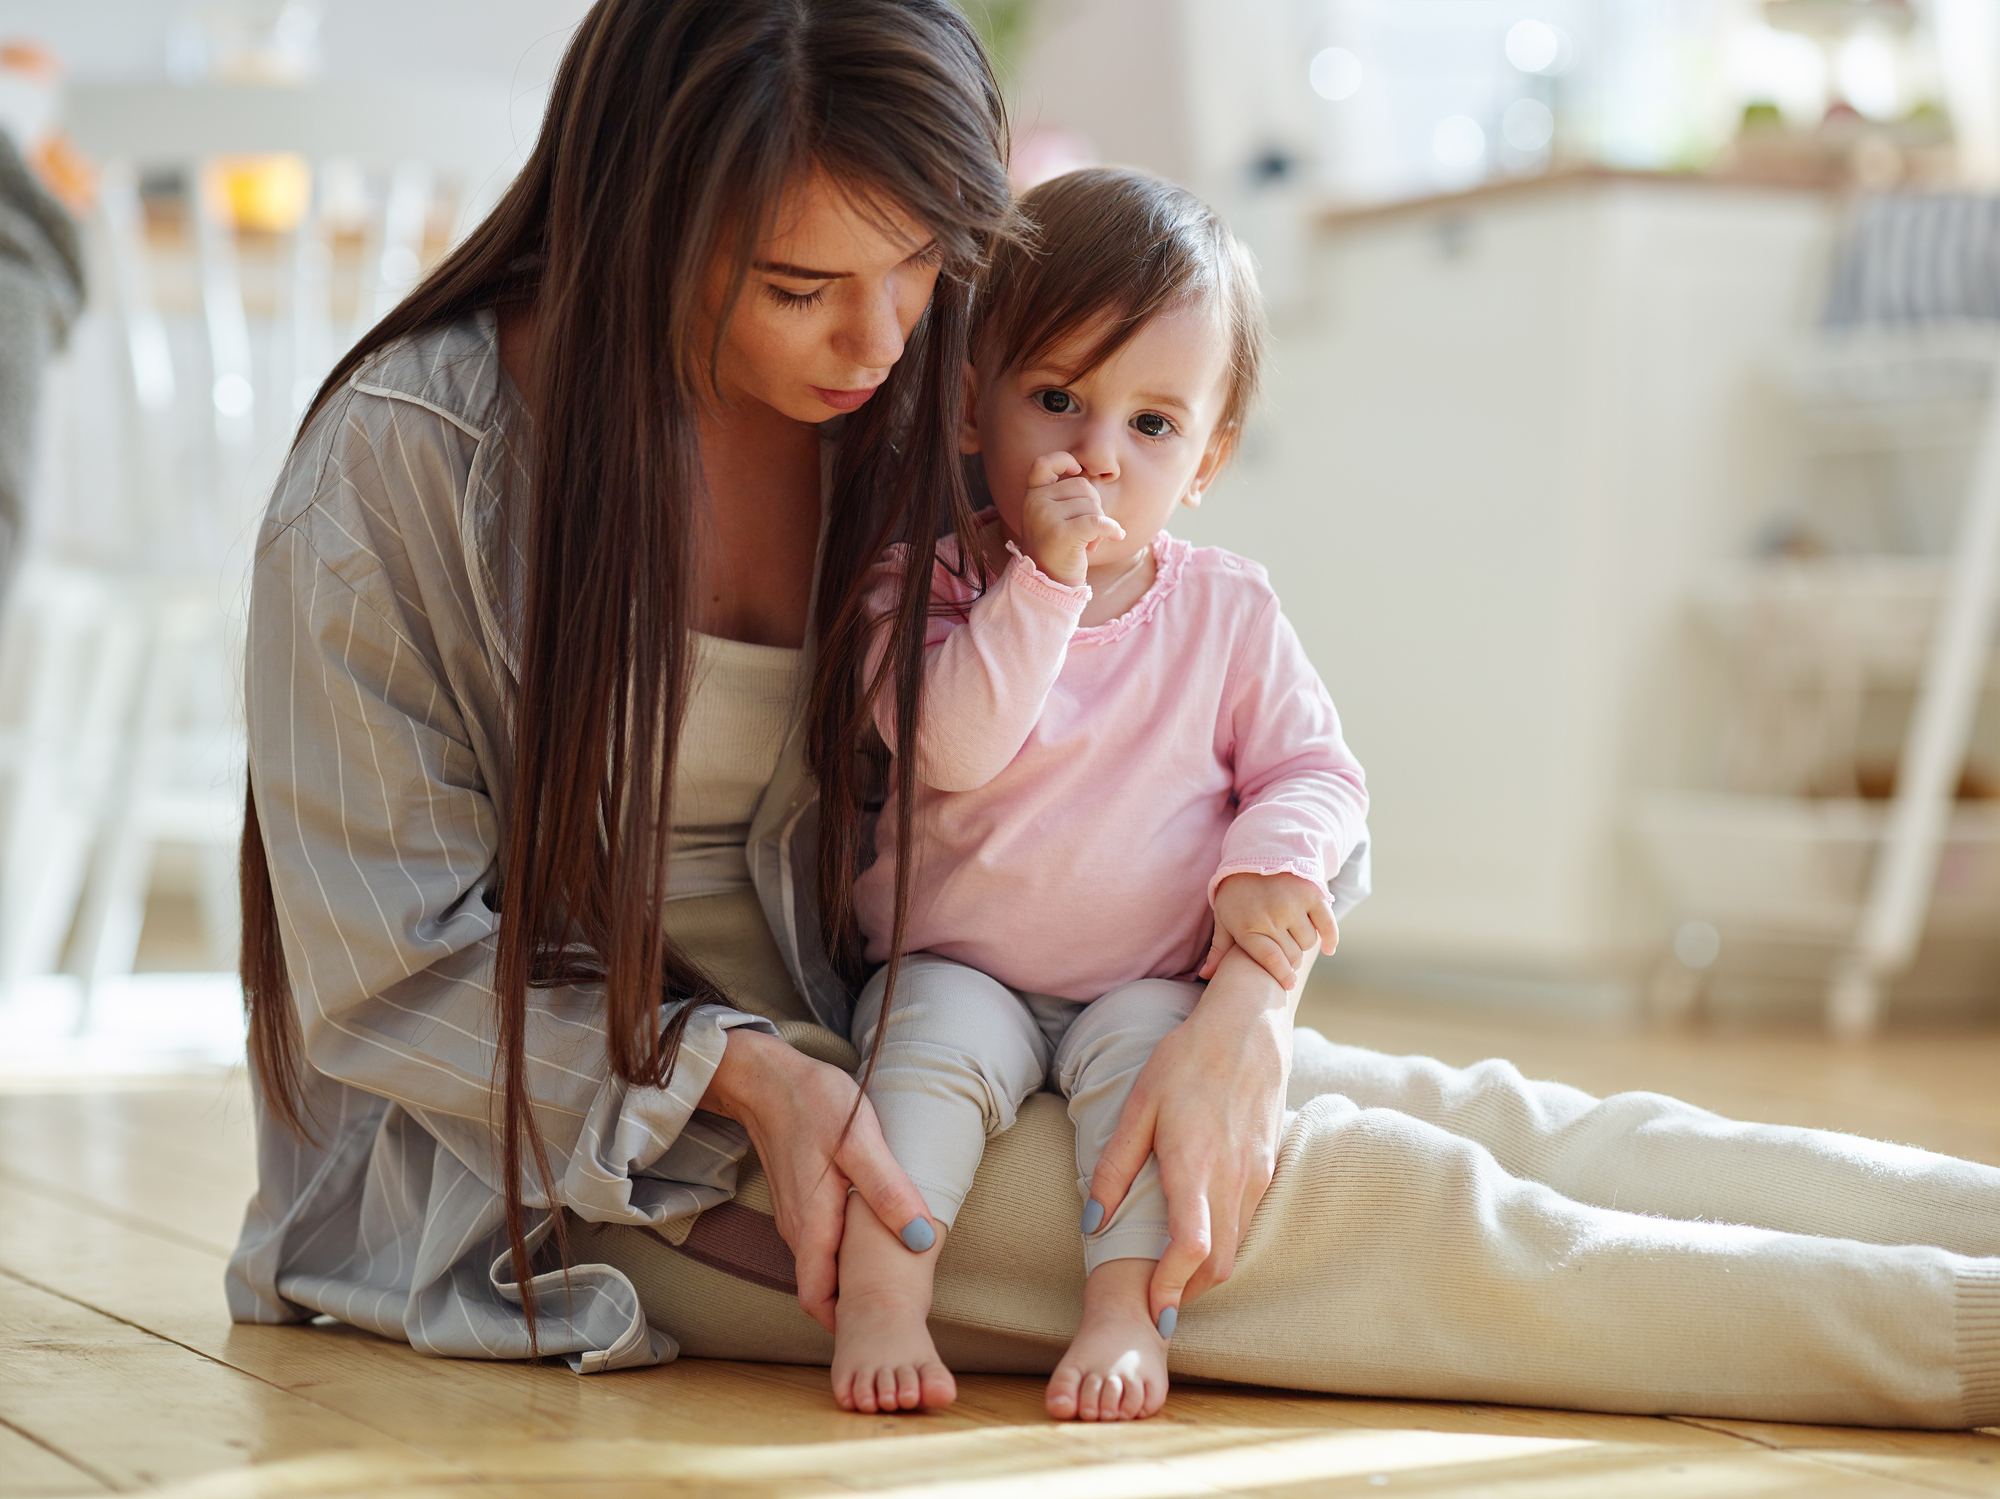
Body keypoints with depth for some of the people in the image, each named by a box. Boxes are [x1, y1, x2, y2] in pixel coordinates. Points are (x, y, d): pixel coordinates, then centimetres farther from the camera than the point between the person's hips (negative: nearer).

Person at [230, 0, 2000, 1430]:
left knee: (1464, 1120, -15)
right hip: (597, 1153, -6)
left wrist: (1247, 1010, -23)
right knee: (1335, 1193, -24)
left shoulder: (933, 410, -4)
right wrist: (745, 1081, -25)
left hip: (889, 1036, 6)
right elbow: (392, 975, -14)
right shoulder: (400, 462, -18)